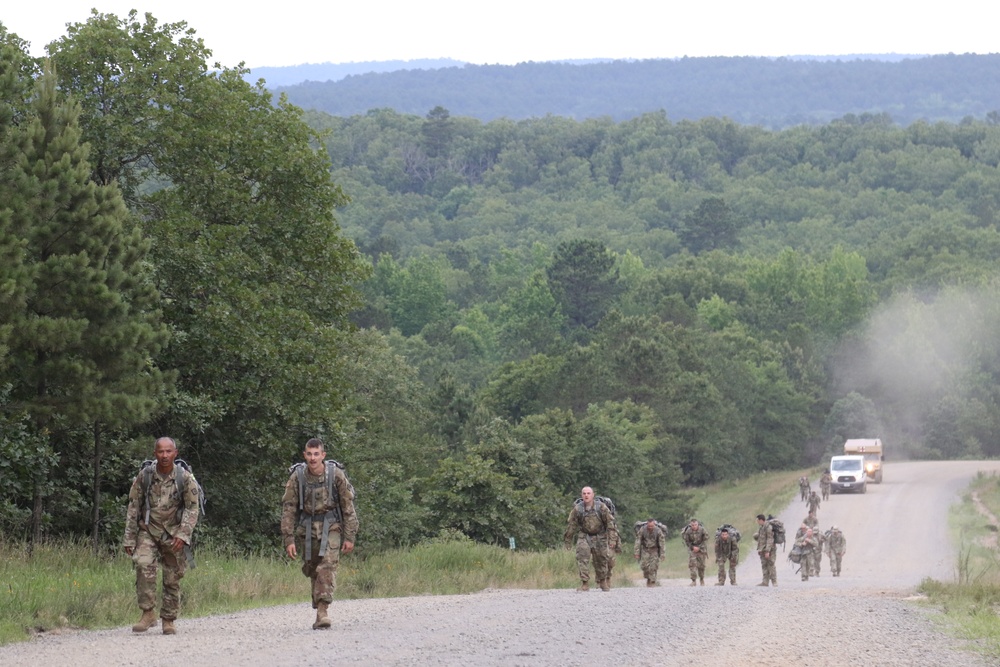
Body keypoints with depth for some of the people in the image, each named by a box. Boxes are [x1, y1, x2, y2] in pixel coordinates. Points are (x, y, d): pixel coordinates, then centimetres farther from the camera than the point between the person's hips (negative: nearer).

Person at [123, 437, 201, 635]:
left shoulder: (185, 478, -7)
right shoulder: (144, 476, -6)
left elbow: (192, 508, -5)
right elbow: (133, 508, 0)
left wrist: (183, 535, -18)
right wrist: (129, 538, -1)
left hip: (173, 534, 0)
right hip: (148, 531, 0)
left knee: (173, 579, 2)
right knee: (144, 566, -23)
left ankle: (168, 620, 16)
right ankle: (148, 613, -19)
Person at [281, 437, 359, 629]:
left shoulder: (336, 474, -10)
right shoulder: (297, 476, -8)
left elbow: (348, 506, -4)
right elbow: (288, 508, -4)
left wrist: (350, 537, -5)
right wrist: (289, 539, -8)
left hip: (331, 527, -2)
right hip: (307, 528, 2)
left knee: (327, 567, -18)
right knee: (312, 570, 8)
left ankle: (323, 611, -23)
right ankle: (320, 610, 26)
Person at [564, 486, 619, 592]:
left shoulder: (601, 507, -11)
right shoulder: (577, 509, -8)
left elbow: (610, 522, -8)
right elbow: (571, 525, 2)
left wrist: (612, 538, -15)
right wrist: (568, 540, 6)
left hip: (599, 537, 0)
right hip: (584, 536, 0)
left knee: (601, 560, 9)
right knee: (582, 557, -18)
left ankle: (603, 582, 31)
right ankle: (584, 584, -17)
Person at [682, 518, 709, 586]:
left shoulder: (702, 530, -16)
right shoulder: (688, 531, -14)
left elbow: (705, 540, -9)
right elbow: (686, 541, -3)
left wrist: (699, 548, -16)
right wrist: (693, 547, -15)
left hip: (701, 548, 0)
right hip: (692, 548, 0)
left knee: (701, 565, 5)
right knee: (692, 564, -14)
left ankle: (702, 579, 26)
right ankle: (694, 581, -15)